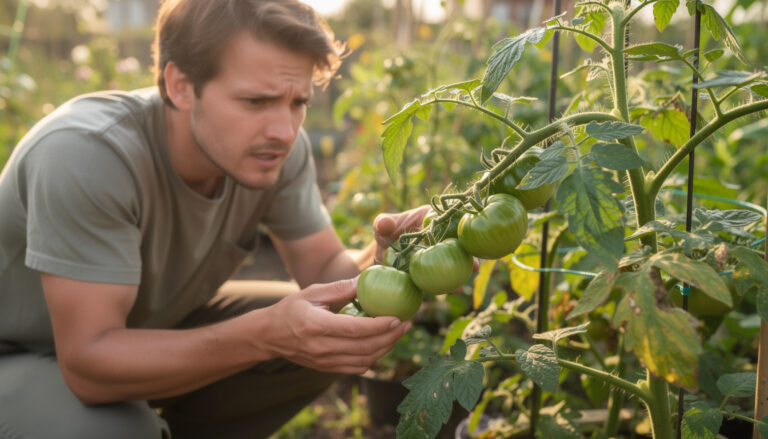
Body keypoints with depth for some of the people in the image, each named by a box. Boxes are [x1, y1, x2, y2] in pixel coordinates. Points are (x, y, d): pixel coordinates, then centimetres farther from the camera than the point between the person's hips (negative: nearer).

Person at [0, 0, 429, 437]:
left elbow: (324, 268, -9)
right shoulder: (85, 154, -35)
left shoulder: (275, 146, -18)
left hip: (150, 327, 6)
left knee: (331, 341, -9)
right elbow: (88, 366, -36)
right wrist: (267, 335, -49)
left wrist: (381, 261, -33)